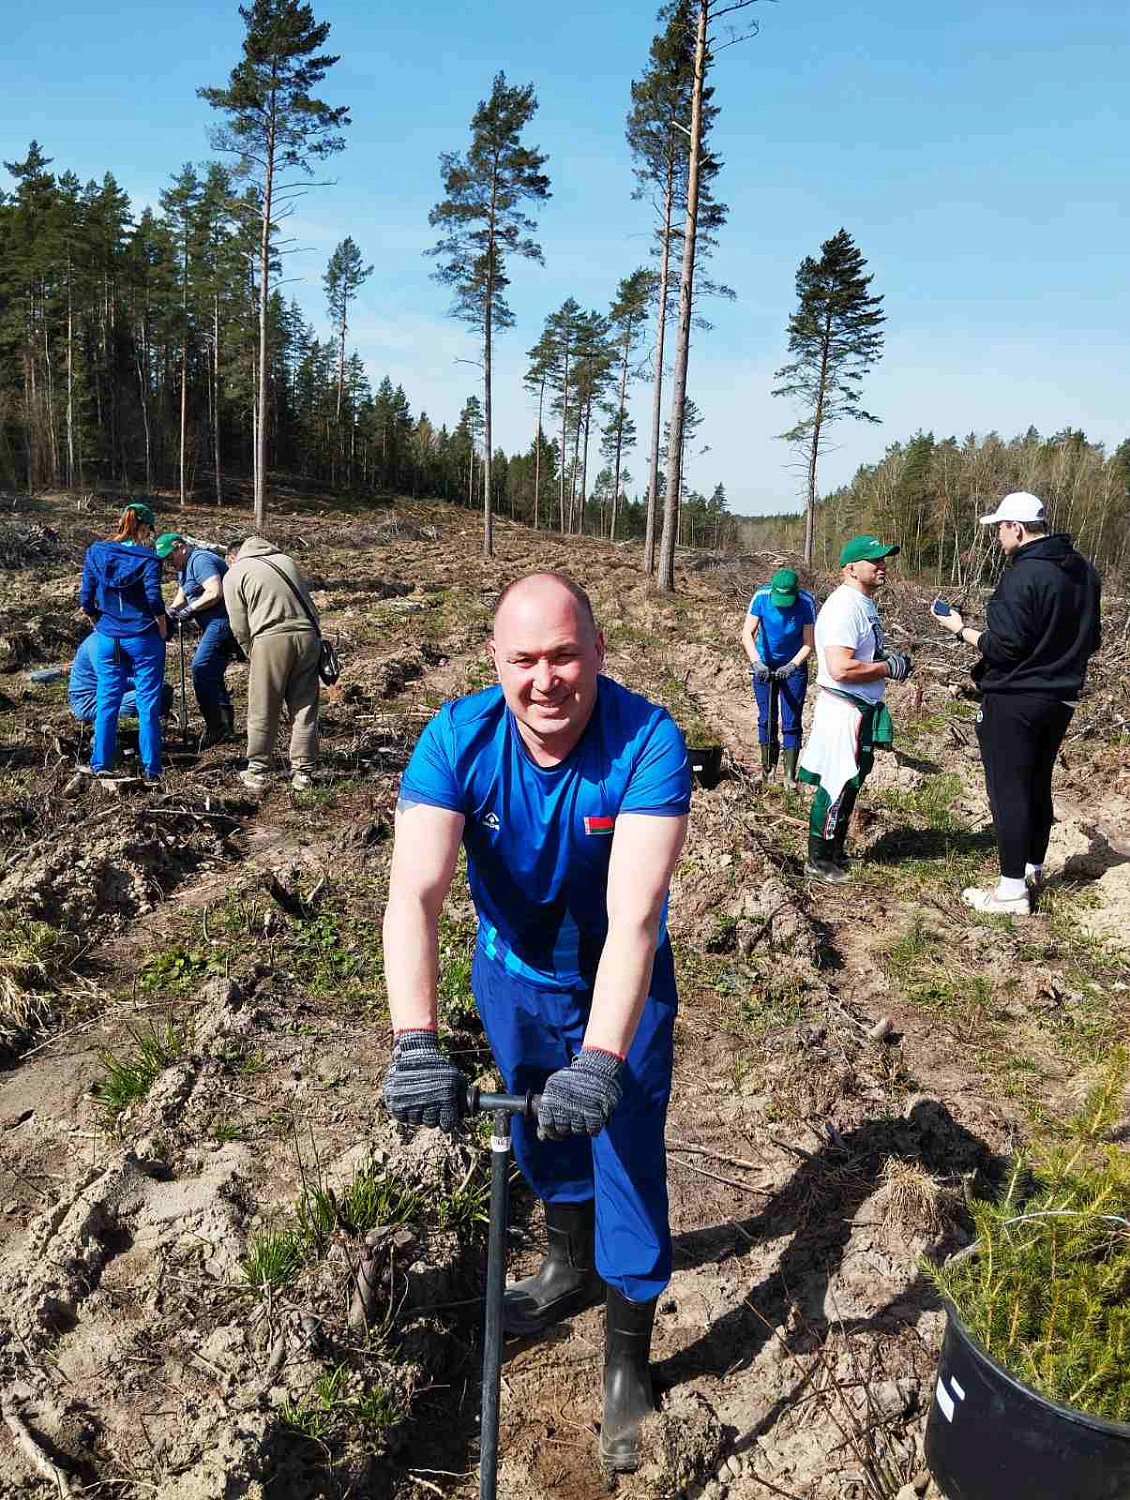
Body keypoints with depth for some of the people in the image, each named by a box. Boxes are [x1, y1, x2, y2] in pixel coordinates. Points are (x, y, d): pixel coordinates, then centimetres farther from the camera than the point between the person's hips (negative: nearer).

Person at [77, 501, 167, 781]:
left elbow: (86, 600, 2)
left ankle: (100, 766, 17)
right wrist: (162, 631, -1)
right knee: (148, 705, 4)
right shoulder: (147, 558, -9)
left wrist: (101, 626, 15)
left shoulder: (95, 553, 3)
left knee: (107, 703, 11)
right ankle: (150, 769, 8)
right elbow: (155, 601, -16)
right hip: (143, 640, -3)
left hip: (107, 640, 4)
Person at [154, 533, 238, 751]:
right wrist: (172, 610, 4)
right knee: (213, 675, 11)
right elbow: (181, 596, 25)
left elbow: (215, 593, -22)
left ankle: (215, 727, -15)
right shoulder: (185, 567, 23)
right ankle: (226, 728, 15)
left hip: (222, 620, -11)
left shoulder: (200, 560, -11)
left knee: (201, 670, -16)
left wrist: (189, 609, -14)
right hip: (217, 624, 11)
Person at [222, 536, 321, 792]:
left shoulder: (234, 574, 9)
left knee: (262, 713, 7)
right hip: (308, 636, 4)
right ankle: (303, 772, 13)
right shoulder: (285, 560, 22)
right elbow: (308, 603, 17)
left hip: (272, 639, -4)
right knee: (304, 709, 9)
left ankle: (258, 772, 14)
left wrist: (252, 656, 17)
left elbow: (240, 628, 5)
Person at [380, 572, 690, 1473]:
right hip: (513, 972, 3)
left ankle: (628, 1354, 28)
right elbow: (415, 892, -35)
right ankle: (571, 1266, 52)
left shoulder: (647, 741, -31)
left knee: (629, 1159, 2)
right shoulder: (458, 738, -26)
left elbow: (634, 912, -39)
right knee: (540, 1131, 22)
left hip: (620, 984, -2)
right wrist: (416, 1043, -46)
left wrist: (602, 1059, -48)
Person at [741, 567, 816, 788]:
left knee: (792, 722, -5)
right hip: (764, 665, 1)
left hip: (794, 665, -1)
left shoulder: (806, 602, -20)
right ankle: (768, 766, 21)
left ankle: (790, 775, 1)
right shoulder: (761, 597, -19)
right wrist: (756, 662, -37)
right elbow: (747, 633, -23)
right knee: (767, 718, 6)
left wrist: (792, 665, -34)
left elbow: (808, 643, -19)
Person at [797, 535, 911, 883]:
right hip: (843, 710, -10)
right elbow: (840, 669, -31)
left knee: (850, 783, 19)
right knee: (838, 786, -2)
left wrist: (891, 659, 7)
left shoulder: (865, 604, 12)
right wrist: (889, 668, -19)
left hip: (862, 710, 11)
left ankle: (834, 852, 32)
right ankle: (818, 860, 11)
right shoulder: (844, 607, -21)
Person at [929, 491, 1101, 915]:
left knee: (1008, 792, -2)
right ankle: (1033, 868, 33)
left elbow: (1003, 647, -21)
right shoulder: (1084, 572, 7)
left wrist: (961, 629, -7)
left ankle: (1012, 889, 2)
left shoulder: (1023, 574, -20)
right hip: (1061, 699, 8)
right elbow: (1090, 640, 15)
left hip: (1014, 701, -8)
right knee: (1038, 786, 20)